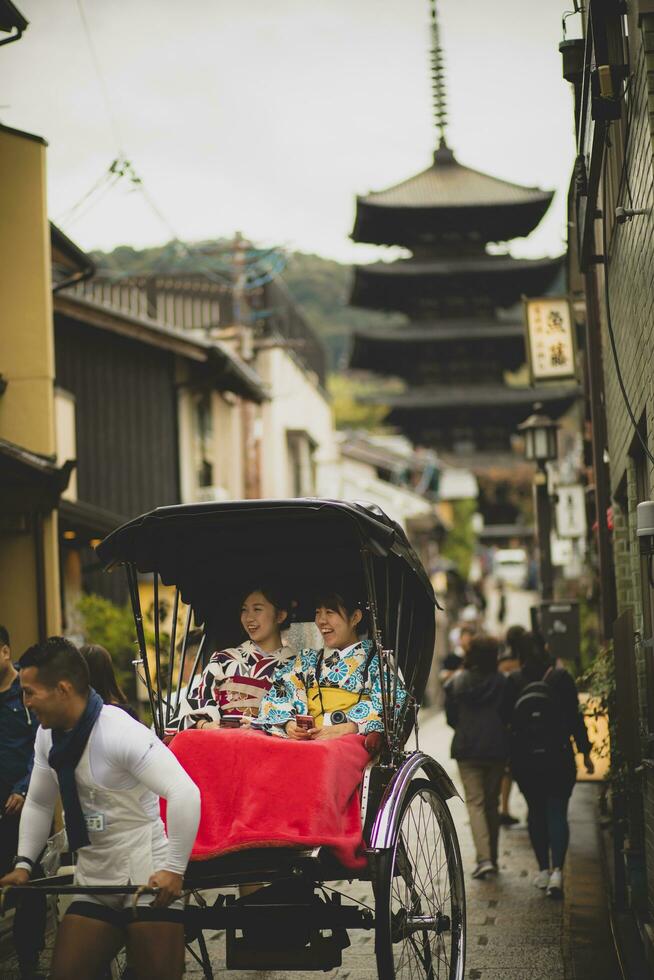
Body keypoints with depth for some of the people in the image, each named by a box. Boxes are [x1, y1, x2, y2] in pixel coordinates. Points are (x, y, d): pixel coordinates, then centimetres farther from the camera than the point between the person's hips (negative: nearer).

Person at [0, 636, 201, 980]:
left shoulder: (121, 732, -21)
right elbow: (38, 803, 19)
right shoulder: (48, 734, 4)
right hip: (93, 885, 8)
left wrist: (173, 869, -25)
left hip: (147, 885, -7)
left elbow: (185, 794, -27)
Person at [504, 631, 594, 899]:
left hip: (524, 759, 1)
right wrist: (585, 752, 3)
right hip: (559, 756, -1)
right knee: (557, 813, 1)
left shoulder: (513, 682, -3)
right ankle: (557, 870, -14)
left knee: (536, 813, 13)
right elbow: (575, 717, -3)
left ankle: (544, 869, 15)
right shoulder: (561, 677, -4)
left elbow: (507, 718, -1)